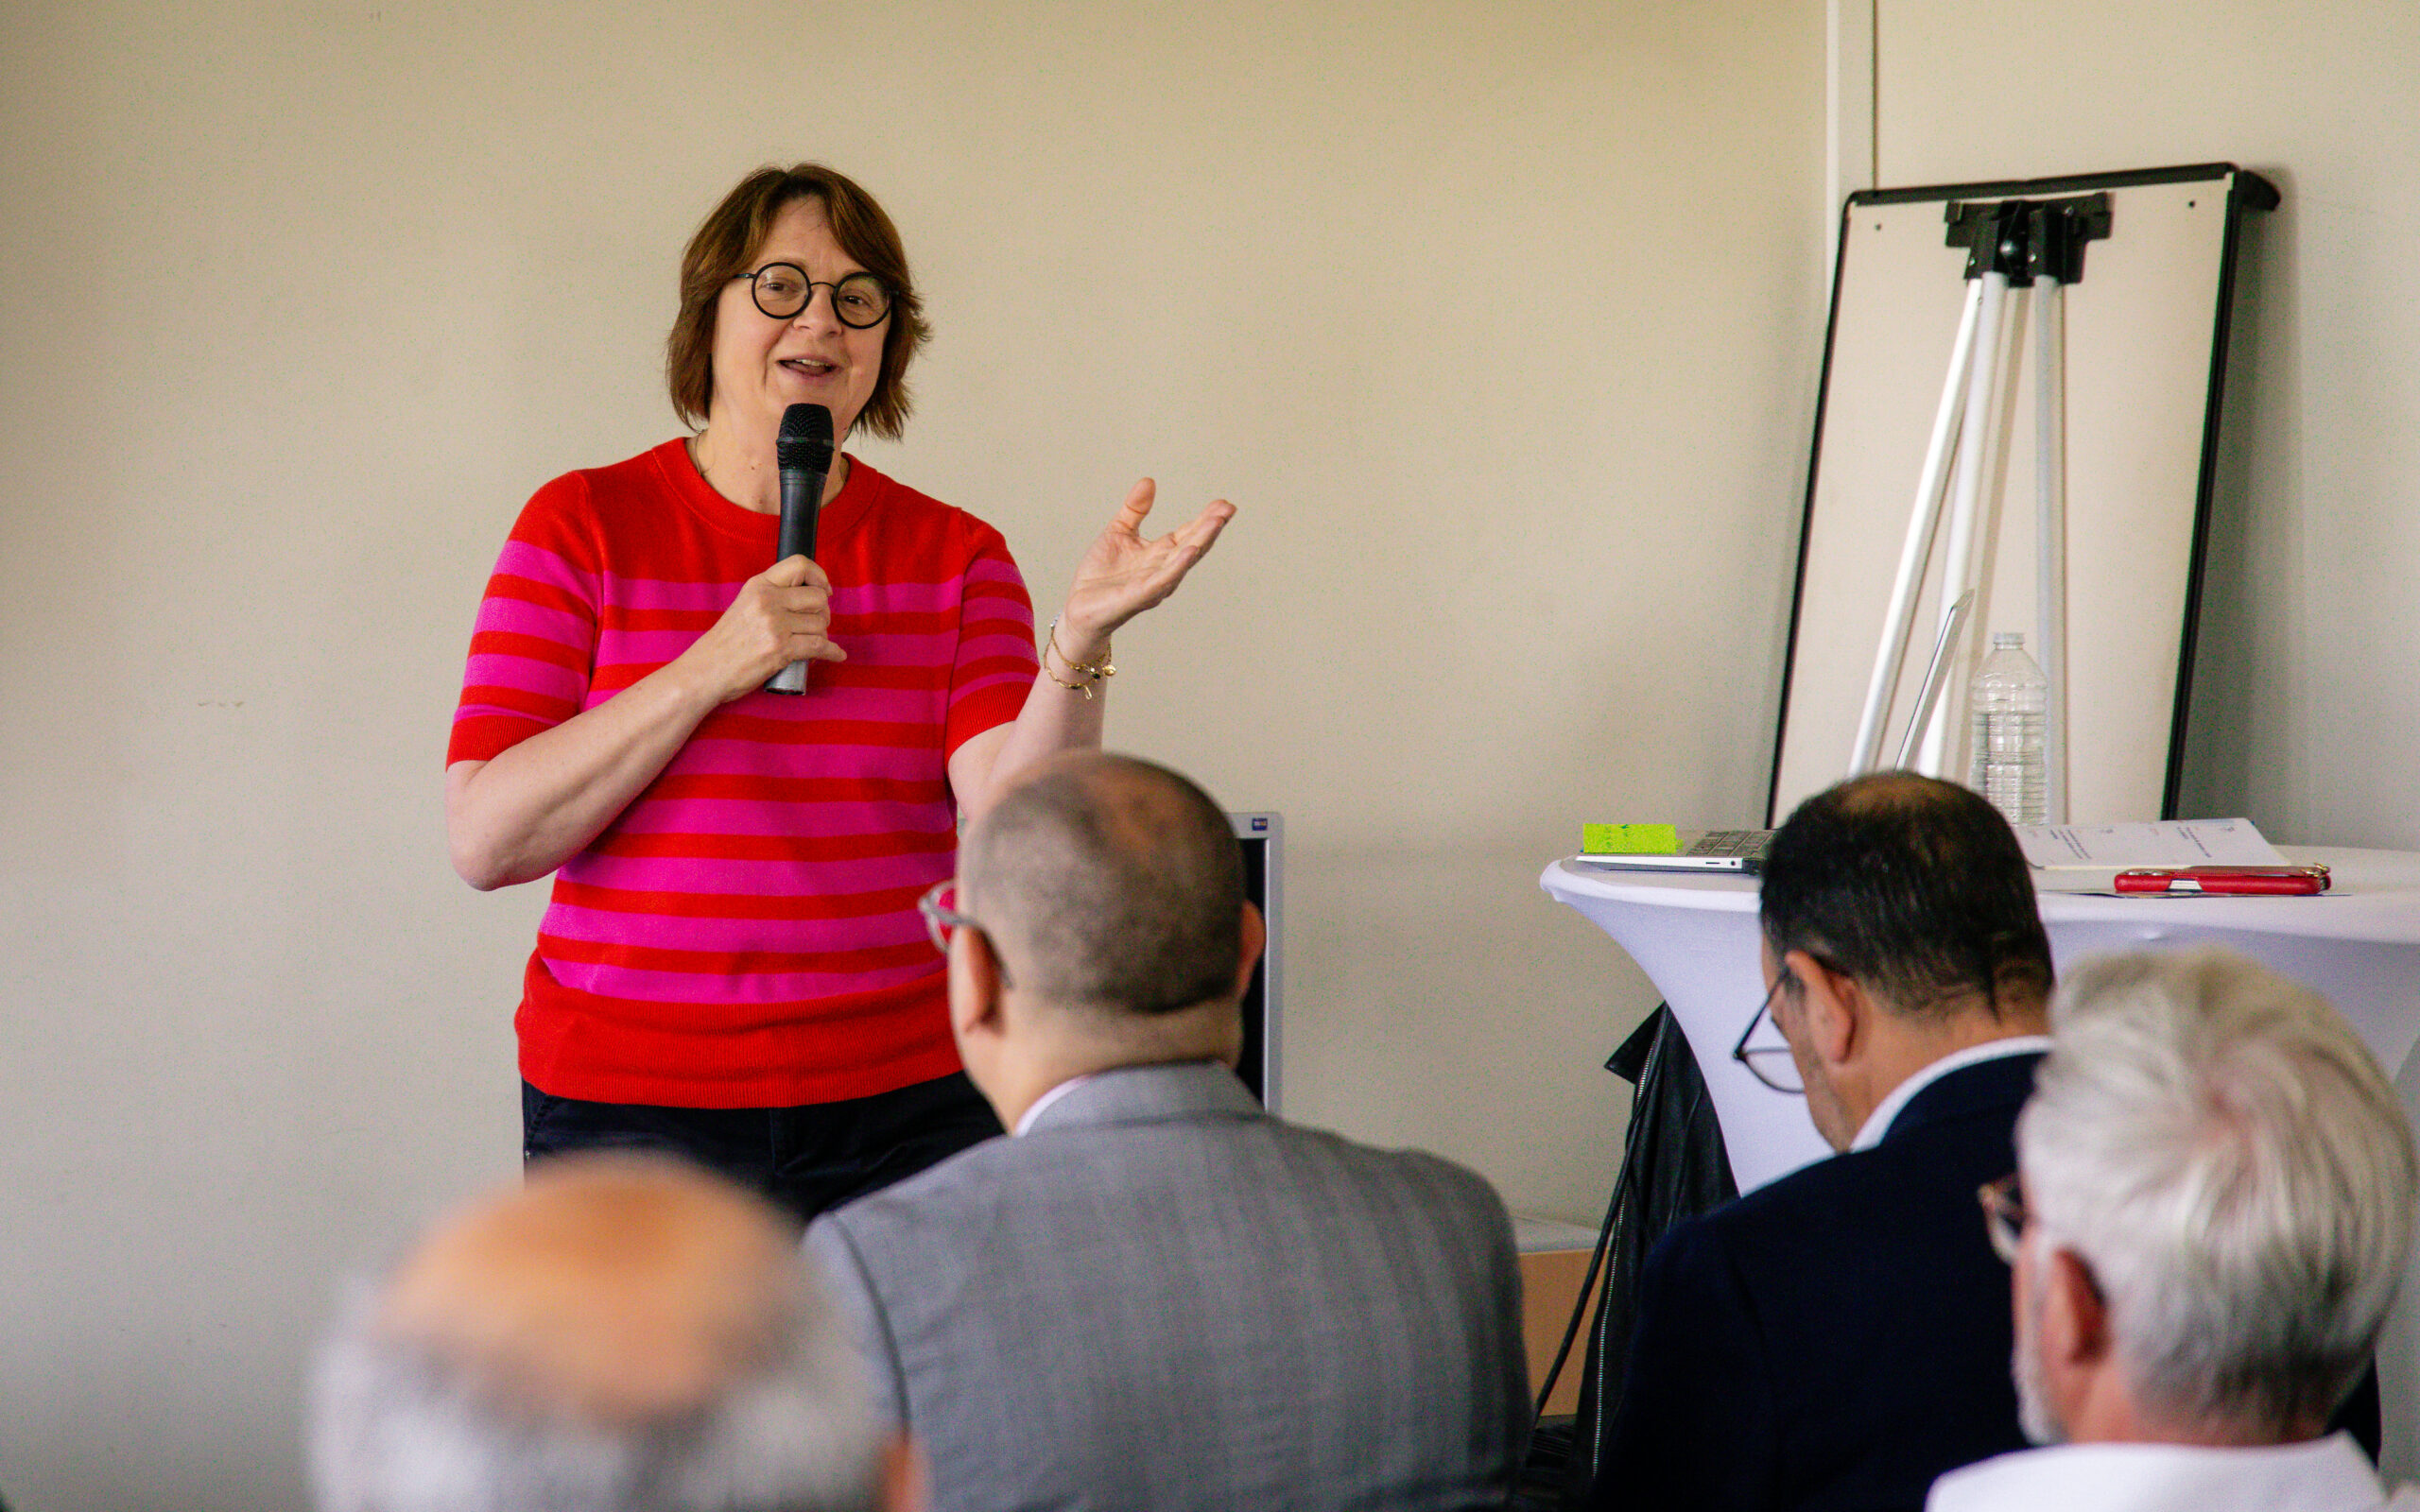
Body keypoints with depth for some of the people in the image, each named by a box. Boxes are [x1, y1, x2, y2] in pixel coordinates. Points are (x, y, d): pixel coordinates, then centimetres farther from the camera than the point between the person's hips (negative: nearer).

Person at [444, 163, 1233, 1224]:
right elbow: (484, 840, -9)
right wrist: (713, 670, -15)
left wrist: (1081, 634, -26)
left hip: (903, 1103, 1)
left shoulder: (954, 558, 6)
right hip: (625, 1102, -1)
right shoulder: (583, 527, 1)